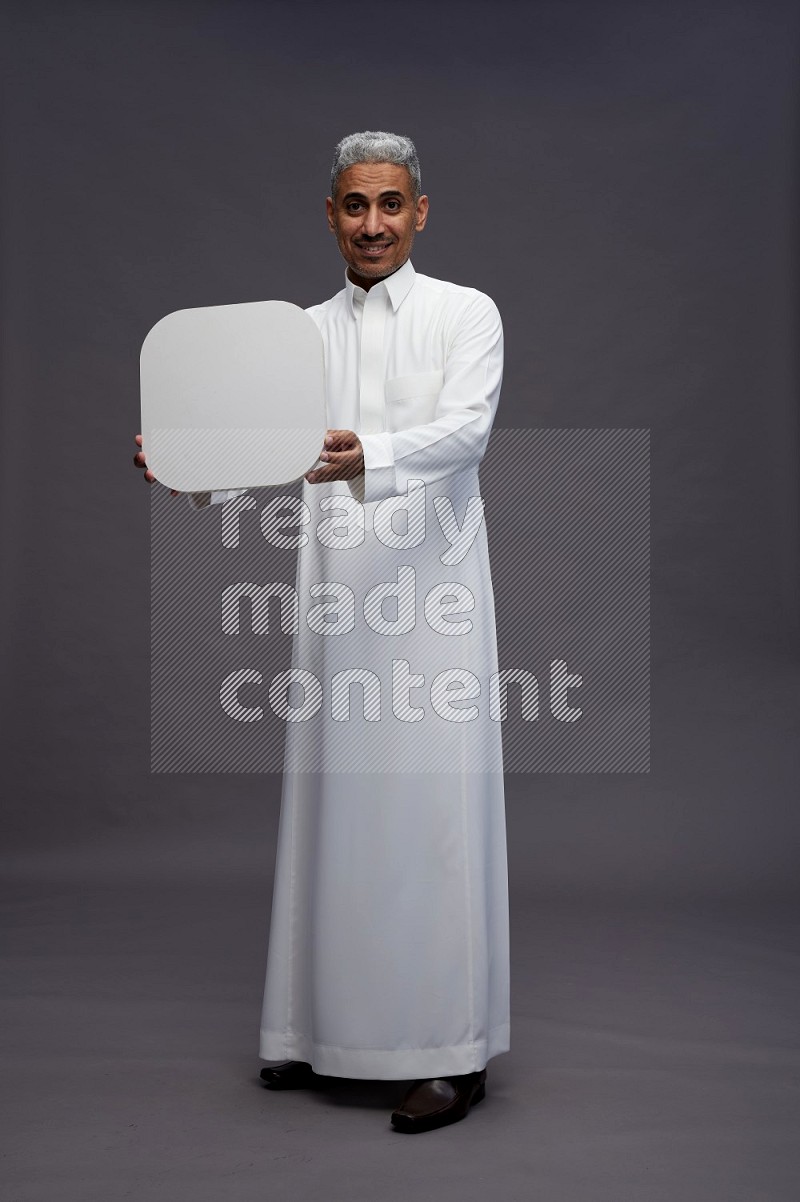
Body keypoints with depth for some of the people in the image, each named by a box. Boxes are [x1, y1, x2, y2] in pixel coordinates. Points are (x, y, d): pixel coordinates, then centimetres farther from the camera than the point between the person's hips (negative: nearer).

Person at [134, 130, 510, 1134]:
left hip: (430, 595, -4)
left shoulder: (466, 313, 3)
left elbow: (464, 430, -14)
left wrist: (365, 457, -32)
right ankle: (335, 1025, 21)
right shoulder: (306, 333, 16)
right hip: (335, 593, 4)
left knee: (432, 805, -4)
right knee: (334, 801, 8)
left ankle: (453, 1049, 6)